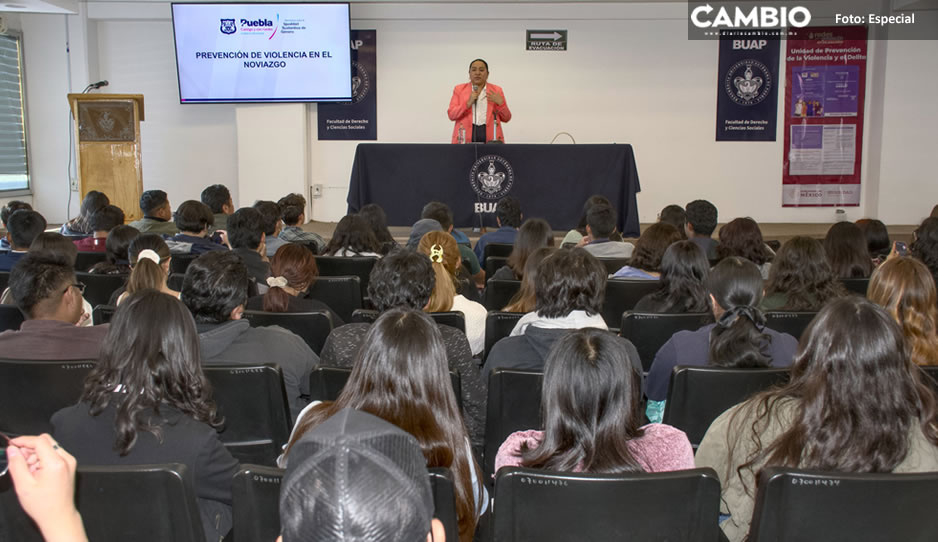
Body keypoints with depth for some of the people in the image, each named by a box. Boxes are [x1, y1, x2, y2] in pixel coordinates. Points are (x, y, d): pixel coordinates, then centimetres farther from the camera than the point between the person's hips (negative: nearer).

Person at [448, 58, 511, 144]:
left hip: (490, 137, 0)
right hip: (466, 137, 0)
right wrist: (468, 103, -9)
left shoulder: (496, 91, 13)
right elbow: (451, 115, 3)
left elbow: (506, 118, 11)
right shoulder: (459, 89, 12)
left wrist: (500, 103, -5)